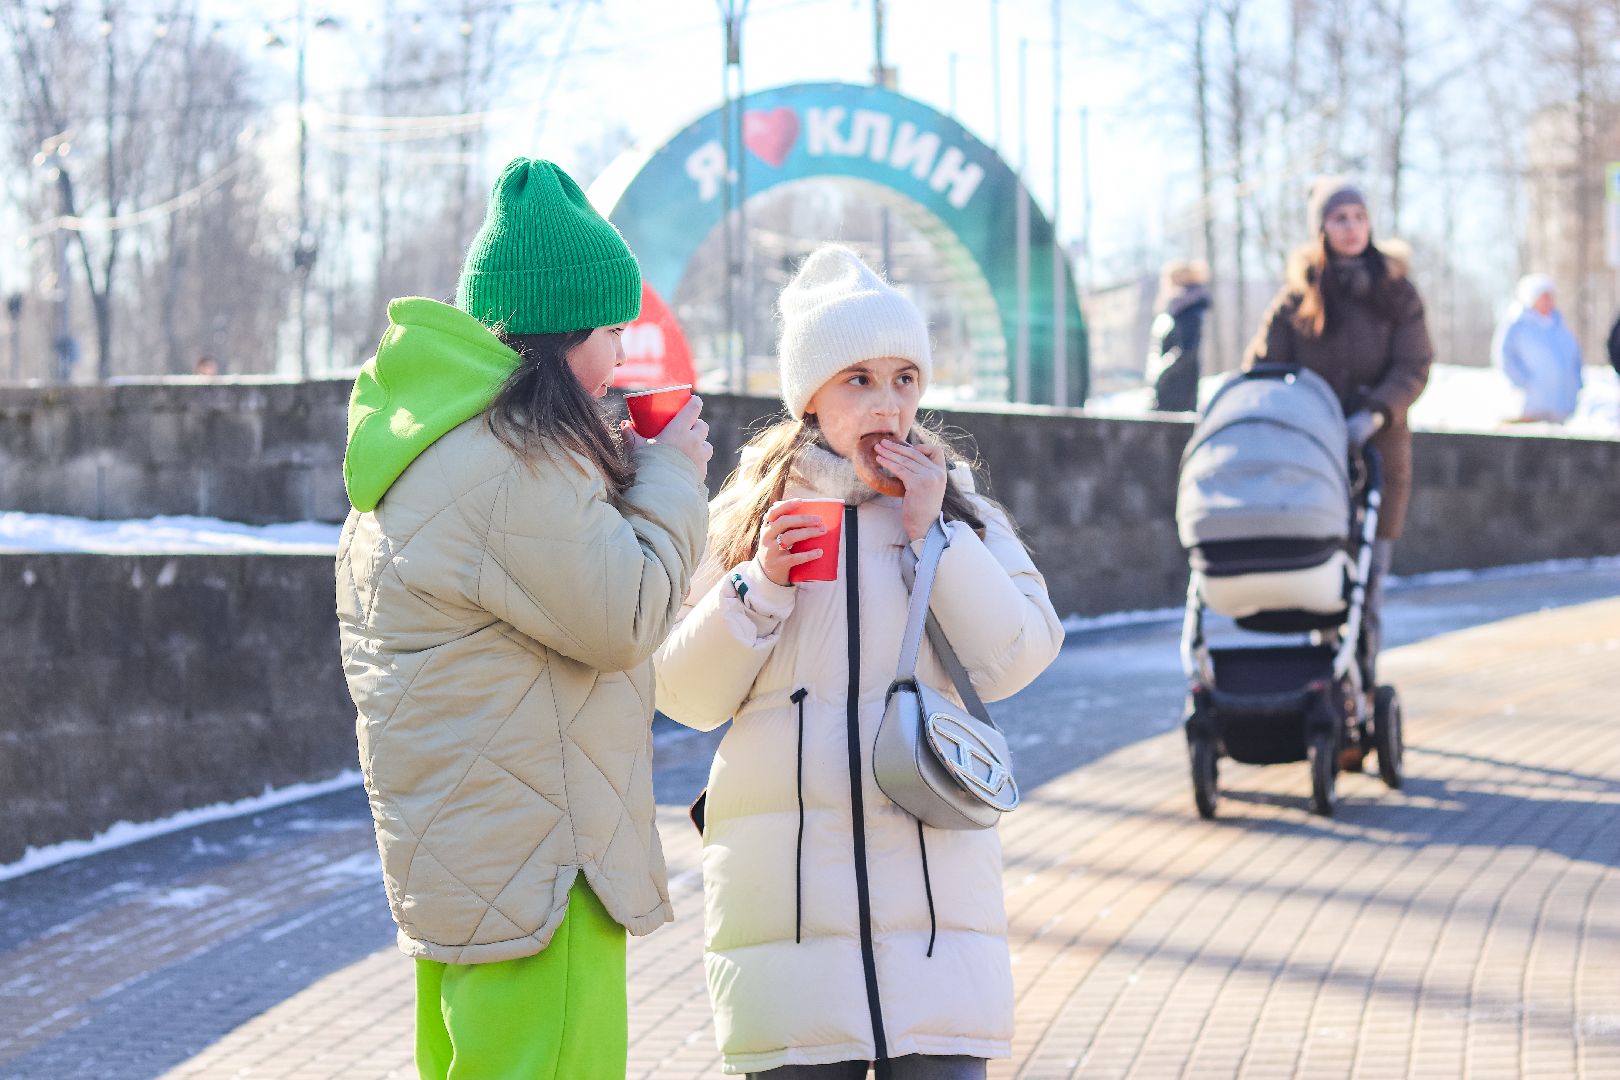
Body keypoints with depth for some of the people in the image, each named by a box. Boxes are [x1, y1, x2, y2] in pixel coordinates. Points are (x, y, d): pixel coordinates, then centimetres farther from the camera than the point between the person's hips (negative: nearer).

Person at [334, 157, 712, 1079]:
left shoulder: (438, 437, 15)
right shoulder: (514, 458, -19)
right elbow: (623, 617, -17)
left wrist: (621, 473, 13)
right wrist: (671, 477, -4)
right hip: (536, 863, -11)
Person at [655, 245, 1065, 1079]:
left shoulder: (958, 504, 11)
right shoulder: (750, 511, 8)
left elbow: (1017, 660, -2)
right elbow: (685, 696, 3)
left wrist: (934, 534, -6)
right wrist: (760, 585, -9)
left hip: (934, 876, 1)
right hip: (787, 877, -1)